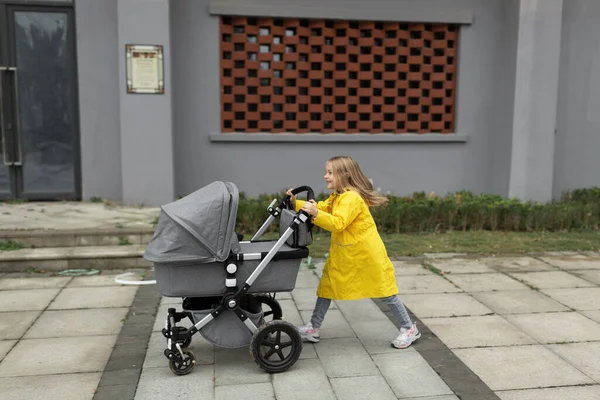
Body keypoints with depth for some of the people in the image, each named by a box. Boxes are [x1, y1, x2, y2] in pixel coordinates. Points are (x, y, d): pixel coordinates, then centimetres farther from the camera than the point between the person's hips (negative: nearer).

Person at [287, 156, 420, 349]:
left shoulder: (352, 198, -23)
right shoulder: (336, 197, 9)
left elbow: (338, 223, -33)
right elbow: (321, 209, 10)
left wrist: (316, 213, -43)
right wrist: (296, 203, -2)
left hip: (367, 255, -9)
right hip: (343, 255, 9)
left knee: (384, 291, 3)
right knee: (327, 285, 8)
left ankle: (409, 329, 19)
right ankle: (314, 329, 18)